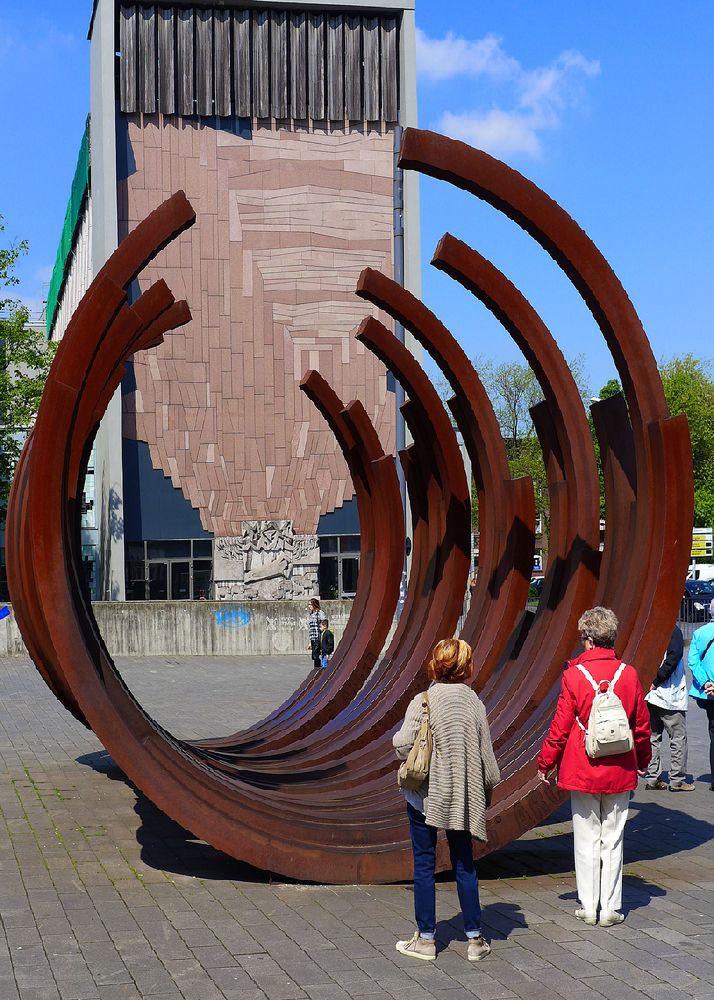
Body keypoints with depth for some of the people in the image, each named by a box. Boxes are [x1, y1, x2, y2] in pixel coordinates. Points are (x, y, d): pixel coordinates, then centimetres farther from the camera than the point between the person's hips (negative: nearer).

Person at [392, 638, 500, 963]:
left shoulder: (422, 702, -13)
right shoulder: (474, 702, -3)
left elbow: (403, 746, -20)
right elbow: (486, 754, 1)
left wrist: (399, 735, 3)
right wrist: (486, 789, 14)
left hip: (426, 796, -3)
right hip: (463, 798, 3)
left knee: (424, 866, 7)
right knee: (464, 865, 13)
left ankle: (426, 939, 12)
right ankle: (475, 938, 16)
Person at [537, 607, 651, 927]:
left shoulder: (574, 676, -11)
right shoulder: (629, 674, -3)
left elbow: (560, 727, -8)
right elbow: (642, 725, 6)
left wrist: (545, 762, 6)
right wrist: (642, 760, 23)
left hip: (583, 771, -2)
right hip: (620, 773, 2)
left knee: (587, 840, 8)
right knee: (613, 840, 9)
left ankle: (588, 908, 13)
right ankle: (611, 909, 13)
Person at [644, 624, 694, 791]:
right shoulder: (673, 629, -12)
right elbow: (674, 655, -22)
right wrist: (657, 680, -14)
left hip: (650, 695, 6)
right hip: (670, 696, -6)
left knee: (653, 736, 13)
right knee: (678, 737, 5)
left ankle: (652, 778, 14)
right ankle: (677, 780, 6)